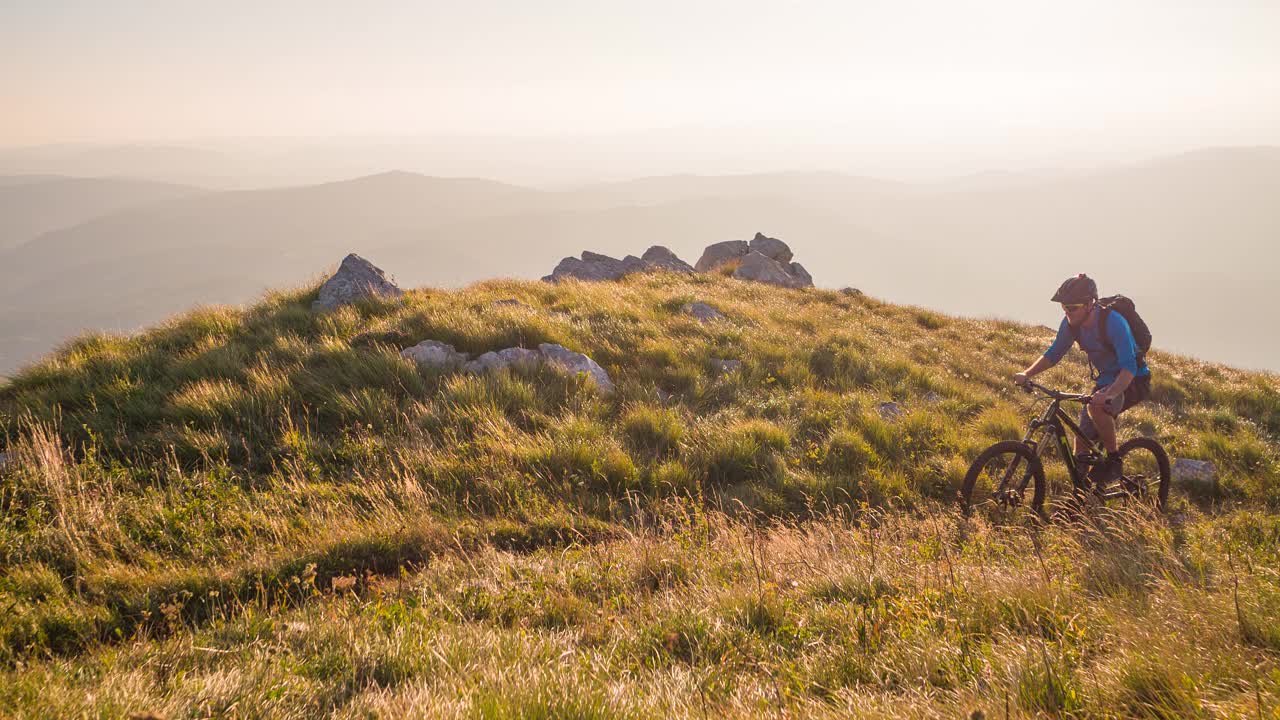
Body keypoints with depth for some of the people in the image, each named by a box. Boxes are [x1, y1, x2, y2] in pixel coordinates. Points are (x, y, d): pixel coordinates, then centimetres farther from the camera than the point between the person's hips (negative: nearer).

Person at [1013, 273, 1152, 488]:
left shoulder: (1113, 322, -28)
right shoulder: (1071, 324, -9)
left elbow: (1129, 367, -34)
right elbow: (1053, 354, 4)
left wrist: (1109, 394, -51)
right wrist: (1026, 374, -11)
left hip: (1133, 382, -7)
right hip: (1105, 381, 7)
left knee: (1096, 406, -36)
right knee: (1082, 440, -2)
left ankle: (1113, 461, -17)